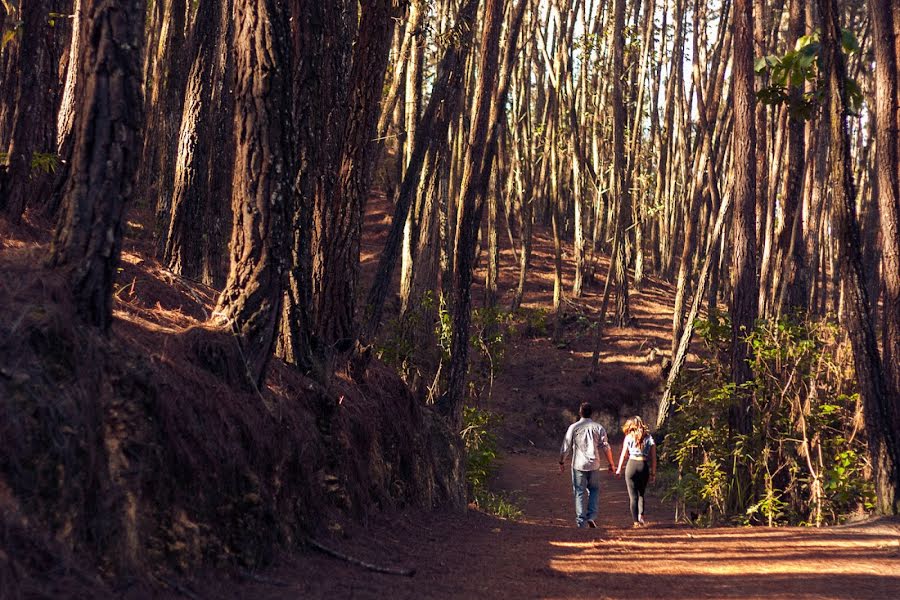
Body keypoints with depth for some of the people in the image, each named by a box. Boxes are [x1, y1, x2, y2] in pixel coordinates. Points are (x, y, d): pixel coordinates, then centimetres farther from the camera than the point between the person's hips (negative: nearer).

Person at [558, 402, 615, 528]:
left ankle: (581, 522, 2)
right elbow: (606, 447, 0)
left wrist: (561, 462, 11)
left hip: (578, 465, -1)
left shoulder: (573, 427, -1)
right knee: (594, 490, 17)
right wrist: (611, 464, 9)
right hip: (594, 465, 1)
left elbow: (566, 447, -1)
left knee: (579, 493, 5)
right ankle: (592, 517, 2)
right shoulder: (598, 428, 2)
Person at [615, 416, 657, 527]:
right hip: (644, 466, 2)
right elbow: (653, 457, 4)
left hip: (632, 464, -2)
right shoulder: (649, 437, 6)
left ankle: (635, 521, 1)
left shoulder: (629, 437, 2)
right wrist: (653, 473, 9)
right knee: (641, 494, 19)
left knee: (633, 495, 5)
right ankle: (641, 515, 0)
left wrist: (619, 469, 18)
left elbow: (623, 454, 6)